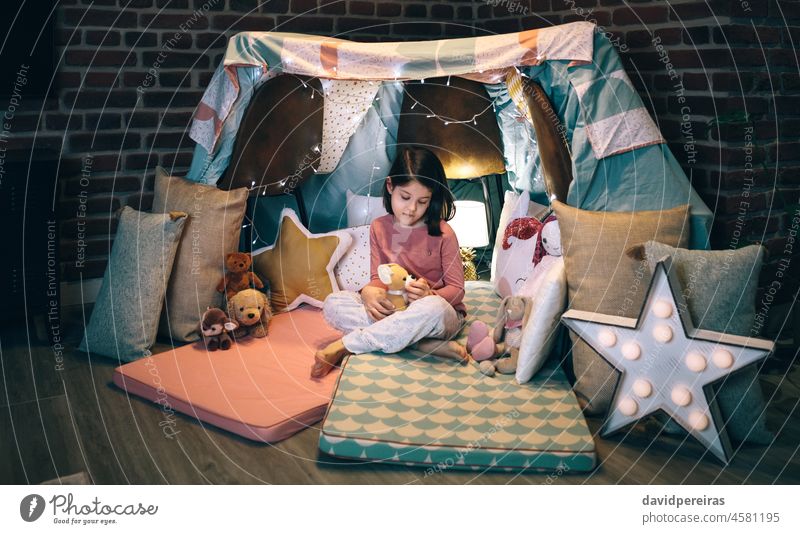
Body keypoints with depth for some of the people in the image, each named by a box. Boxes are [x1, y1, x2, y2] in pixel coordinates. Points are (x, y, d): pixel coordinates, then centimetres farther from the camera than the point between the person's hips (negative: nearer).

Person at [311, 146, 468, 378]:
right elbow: (378, 277, 4)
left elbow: (456, 289, -7)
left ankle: (345, 345, -27)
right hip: (393, 311, 4)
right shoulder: (379, 228, 3)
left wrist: (430, 295, -29)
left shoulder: (443, 234, -9)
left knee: (433, 307, -41)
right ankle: (425, 344, -28)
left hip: (442, 315, -3)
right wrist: (369, 291, -21)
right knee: (333, 303, -17)